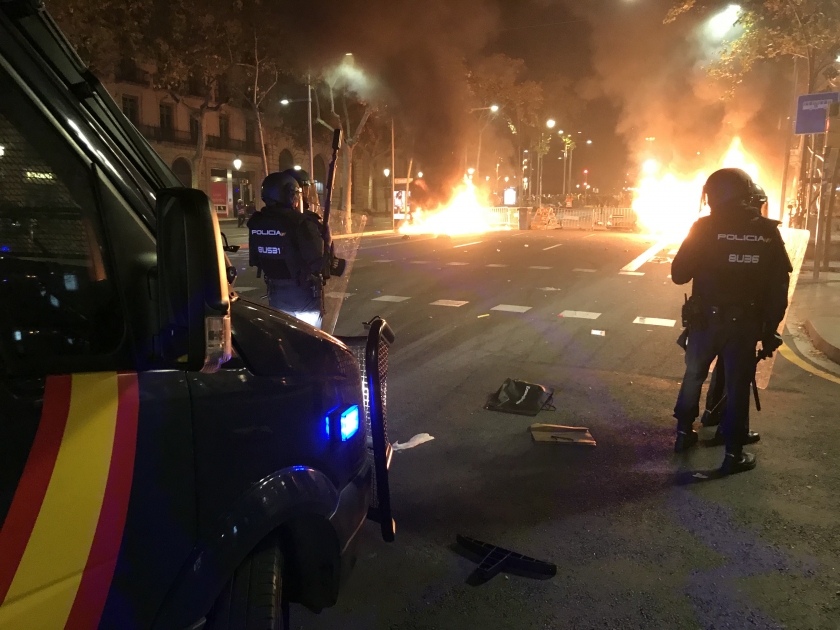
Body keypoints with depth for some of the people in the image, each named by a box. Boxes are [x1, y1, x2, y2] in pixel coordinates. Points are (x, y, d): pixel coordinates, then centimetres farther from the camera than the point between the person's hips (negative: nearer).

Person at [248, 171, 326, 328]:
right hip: (304, 294, -6)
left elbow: (254, 259, 8)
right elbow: (317, 261, -22)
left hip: (276, 292, 6)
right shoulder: (301, 223, -21)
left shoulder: (256, 223, 0)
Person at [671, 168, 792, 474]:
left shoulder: (705, 227, -10)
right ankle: (734, 452, 16)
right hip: (746, 323, 1)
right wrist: (770, 328, 7)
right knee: (737, 385, 9)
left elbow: (679, 274, -9)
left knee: (693, 376, 18)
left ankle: (684, 432, 29)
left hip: (707, 319, -1)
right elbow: (779, 286, -1)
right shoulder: (768, 232, -3)